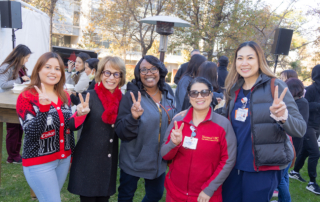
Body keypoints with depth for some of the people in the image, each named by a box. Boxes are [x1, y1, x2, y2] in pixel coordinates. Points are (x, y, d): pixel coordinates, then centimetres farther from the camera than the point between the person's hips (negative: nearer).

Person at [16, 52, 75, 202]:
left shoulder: (64, 96, 4)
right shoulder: (26, 97, -12)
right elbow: (31, 133, -21)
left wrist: (72, 153, 16)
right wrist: (43, 108, -34)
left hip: (63, 159, 5)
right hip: (39, 163, -5)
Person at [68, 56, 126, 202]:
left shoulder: (121, 99, 0)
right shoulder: (90, 96, -12)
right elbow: (73, 126, -16)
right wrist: (80, 114, -37)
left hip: (110, 161, 4)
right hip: (88, 160, -4)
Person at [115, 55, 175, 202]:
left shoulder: (168, 96, -2)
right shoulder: (132, 96, -16)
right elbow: (121, 133, -18)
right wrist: (133, 117, -36)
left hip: (159, 161, 4)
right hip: (133, 161, -4)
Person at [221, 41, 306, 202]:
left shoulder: (275, 87, -11)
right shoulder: (233, 90, 4)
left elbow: (300, 129, -13)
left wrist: (282, 117, -32)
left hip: (263, 168, -5)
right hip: (233, 165, 5)